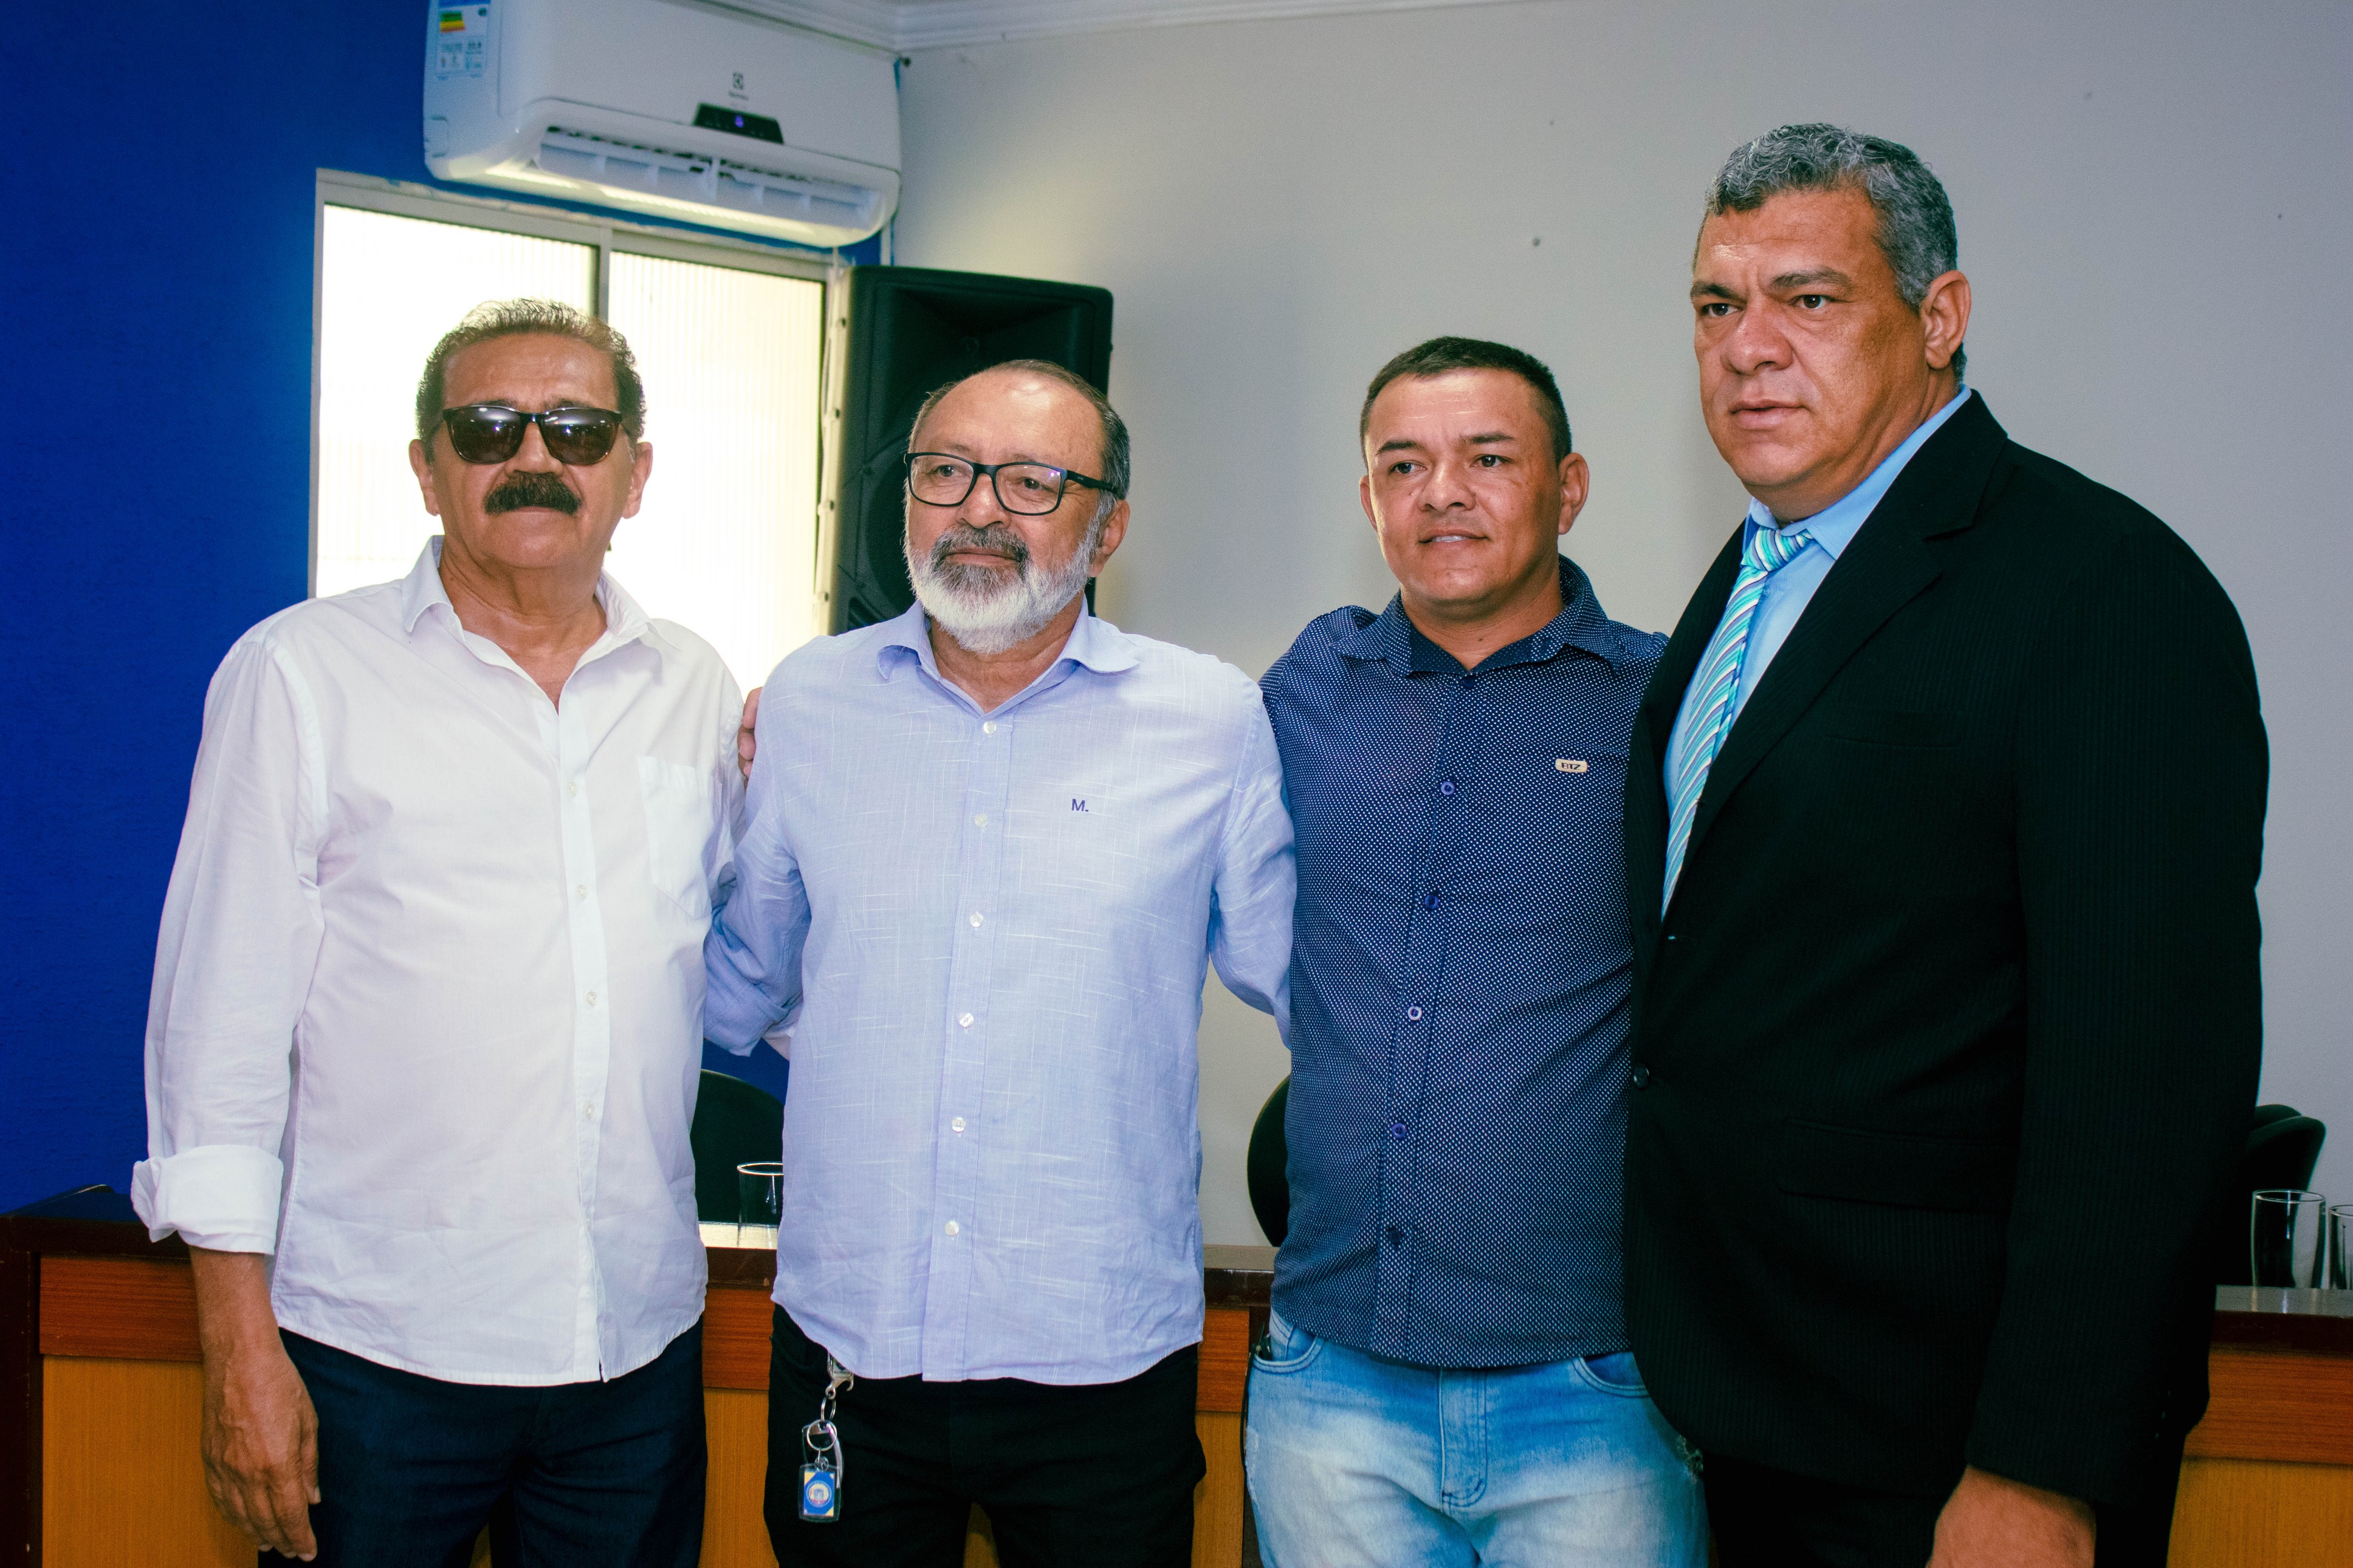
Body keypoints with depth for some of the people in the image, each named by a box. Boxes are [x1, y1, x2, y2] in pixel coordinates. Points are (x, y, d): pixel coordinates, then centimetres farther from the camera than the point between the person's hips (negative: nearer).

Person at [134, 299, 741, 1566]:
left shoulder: (695, 690, 8)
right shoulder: (300, 673, -3)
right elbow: (220, 1021, -4)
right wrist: (240, 1345, -8)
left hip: (639, 1349, 4)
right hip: (374, 1352, -3)